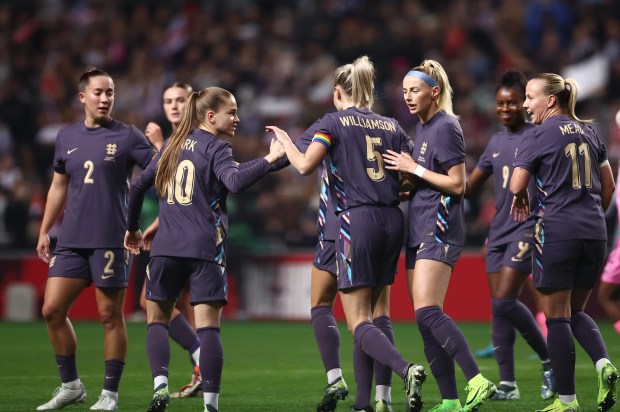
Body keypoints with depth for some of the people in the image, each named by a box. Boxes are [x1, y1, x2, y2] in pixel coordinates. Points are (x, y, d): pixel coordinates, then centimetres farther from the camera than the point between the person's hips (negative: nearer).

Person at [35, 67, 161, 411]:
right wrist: (44, 231, 19)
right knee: (52, 310, -1)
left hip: (110, 241, -4)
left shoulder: (126, 136, 0)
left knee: (110, 316, -2)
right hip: (71, 240, 5)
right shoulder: (67, 137, 13)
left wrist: (160, 141, -23)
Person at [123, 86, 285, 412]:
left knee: (157, 319, 14)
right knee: (208, 327, -4)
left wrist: (133, 227, 34)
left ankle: (160, 385, -7)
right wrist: (269, 160, -26)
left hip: (166, 249, 4)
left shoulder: (173, 146, 16)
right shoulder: (215, 148, -3)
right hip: (205, 251, -4)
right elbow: (235, 181, -23)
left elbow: (139, 185, 22)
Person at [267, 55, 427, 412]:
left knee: (359, 323, -5)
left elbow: (306, 165, -12)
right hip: (392, 222, 5)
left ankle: (407, 370, -30)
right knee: (366, 316, 14)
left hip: (357, 220, -5)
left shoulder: (334, 122, 0)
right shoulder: (392, 127, 13)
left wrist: (285, 141, 7)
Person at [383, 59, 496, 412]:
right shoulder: (421, 128, 18)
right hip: (419, 229, 10)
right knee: (426, 320, 5)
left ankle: (478, 382, -23)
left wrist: (415, 169, -12)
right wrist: (405, 175, 12)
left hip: (440, 229, -10)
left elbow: (458, 184, -14)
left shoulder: (446, 128, -10)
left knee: (427, 312, -21)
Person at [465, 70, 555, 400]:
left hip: (528, 230, -7)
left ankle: (549, 360, 0)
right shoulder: (496, 142, 16)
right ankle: (507, 383, 6)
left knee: (504, 301, -16)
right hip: (499, 231, 7)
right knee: (498, 305, 2)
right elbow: (468, 187, 21)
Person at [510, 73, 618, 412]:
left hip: (556, 231, -6)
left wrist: (521, 199, 12)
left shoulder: (539, 135, -5)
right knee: (576, 311, 18)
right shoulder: (588, 132, 14)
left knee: (557, 316, 1)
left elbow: (516, 185, -10)